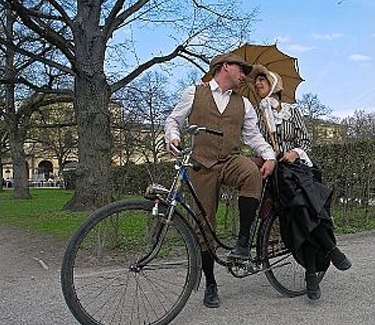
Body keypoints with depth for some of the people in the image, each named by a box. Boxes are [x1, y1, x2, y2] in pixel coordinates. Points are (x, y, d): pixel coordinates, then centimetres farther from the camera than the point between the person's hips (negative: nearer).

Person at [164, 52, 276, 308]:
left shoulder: (243, 103, 19)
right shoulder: (195, 93, 11)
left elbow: (253, 134, 15)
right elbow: (173, 120, 13)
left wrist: (270, 156, -2)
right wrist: (173, 137, -9)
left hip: (231, 161, 2)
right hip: (201, 165, -1)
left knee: (252, 174, -35)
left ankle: (243, 242, -20)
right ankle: (210, 285, 15)